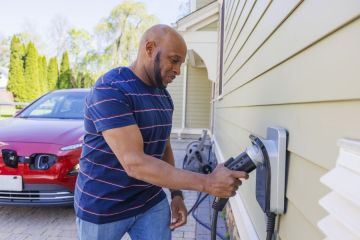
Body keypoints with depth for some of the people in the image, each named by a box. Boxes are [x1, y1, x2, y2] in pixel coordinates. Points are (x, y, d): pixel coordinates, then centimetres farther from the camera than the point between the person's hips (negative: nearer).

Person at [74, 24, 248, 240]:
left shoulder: (164, 96, 3)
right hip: (103, 206, -5)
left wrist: (176, 193, 2)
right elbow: (134, 163, -31)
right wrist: (207, 183, -32)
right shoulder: (110, 89, -23)